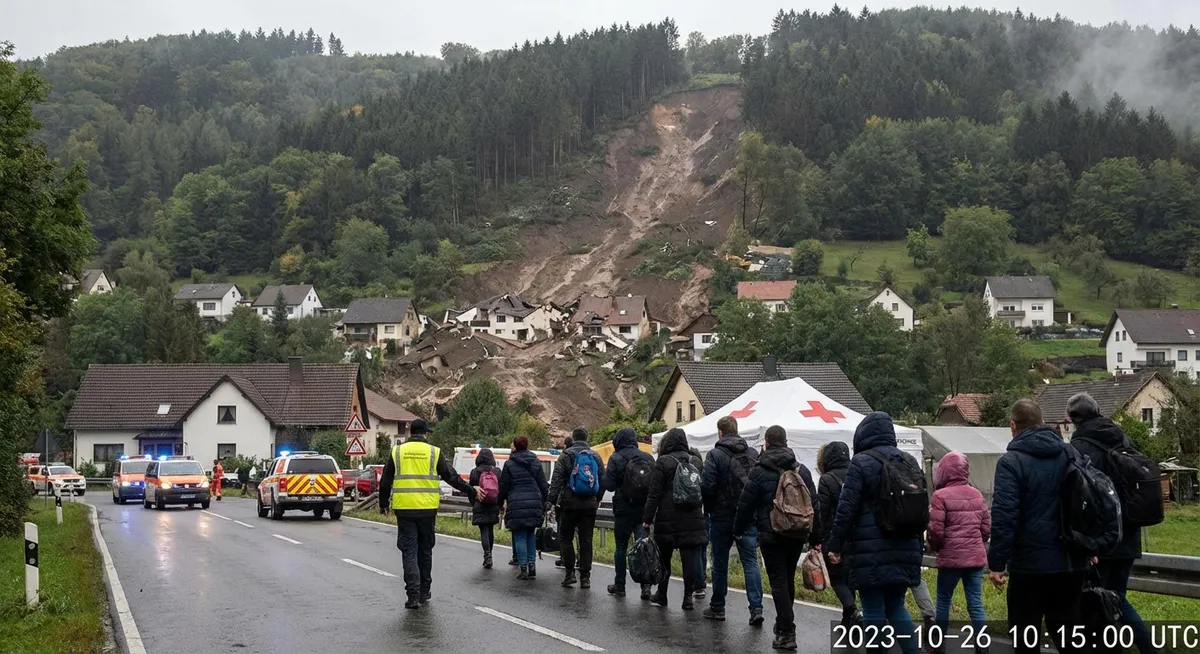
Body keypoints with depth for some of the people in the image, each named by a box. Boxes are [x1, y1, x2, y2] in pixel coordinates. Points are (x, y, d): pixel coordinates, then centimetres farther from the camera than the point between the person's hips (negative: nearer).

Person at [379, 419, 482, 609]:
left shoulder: (397, 452, 5)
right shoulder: (434, 452, 2)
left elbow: (385, 481, 9)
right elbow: (452, 477, 2)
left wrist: (383, 504, 22)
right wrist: (472, 492, 13)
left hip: (404, 509, 0)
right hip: (427, 509, 0)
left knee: (409, 551, 0)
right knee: (425, 550, 14)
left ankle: (413, 594, -11)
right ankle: (424, 591, 24)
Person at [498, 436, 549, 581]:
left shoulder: (509, 464, -1)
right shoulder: (536, 463, 10)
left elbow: (503, 487, 1)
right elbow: (543, 485, 10)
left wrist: (501, 503, 14)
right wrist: (544, 504, 16)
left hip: (516, 505, -4)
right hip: (534, 503, 4)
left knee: (520, 536, 0)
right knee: (530, 534, 13)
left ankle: (523, 568, -2)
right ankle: (531, 565, 6)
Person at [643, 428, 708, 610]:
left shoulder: (663, 462, -6)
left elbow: (655, 493, -9)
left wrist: (647, 518, -7)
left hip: (668, 519, -3)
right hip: (693, 519, 3)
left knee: (664, 558, 11)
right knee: (691, 559, 2)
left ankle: (661, 595, 21)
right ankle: (688, 597, -1)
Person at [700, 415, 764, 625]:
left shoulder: (716, 455, -10)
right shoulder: (753, 454, 5)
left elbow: (707, 486, -15)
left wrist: (708, 509, 2)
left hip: (722, 516, -3)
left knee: (720, 563, 9)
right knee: (750, 562, 2)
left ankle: (717, 607, 19)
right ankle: (756, 608, -10)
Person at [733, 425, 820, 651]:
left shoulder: (759, 471, -8)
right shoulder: (801, 470, 5)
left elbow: (745, 504, -5)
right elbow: (814, 504, 7)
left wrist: (739, 529, 11)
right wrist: (816, 537, 13)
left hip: (771, 535, -5)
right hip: (797, 534, 5)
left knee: (778, 582, -3)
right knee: (788, 579, 18)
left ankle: (787, 632, -9)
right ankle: (784, 624, 30)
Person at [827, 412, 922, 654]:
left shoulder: (861, 463, -8)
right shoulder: (909, 463, 13)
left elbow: (846, 508, -13)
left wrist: (835, 545, -7)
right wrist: (917, 548, 24)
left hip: (871, 553, -6)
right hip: (904, 551, 6)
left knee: (874, 611, 1)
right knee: (896, 606, 17)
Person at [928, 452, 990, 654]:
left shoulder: (941, 496, -11)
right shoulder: (977, 494, 8)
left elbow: (936, 531, -13)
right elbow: (987, 527, 10)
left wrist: (936, 547, 7)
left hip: (951, 557, -4)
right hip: (976, 556, 5)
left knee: (943, 601, 10)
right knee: (975, 603, 4)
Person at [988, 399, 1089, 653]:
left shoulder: (1011, 461, -10)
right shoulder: (1070, 455, 8)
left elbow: (1004, 515, -19)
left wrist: (997, 562, -15)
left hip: (1030, 565, -6)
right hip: (1071, 563, 6)